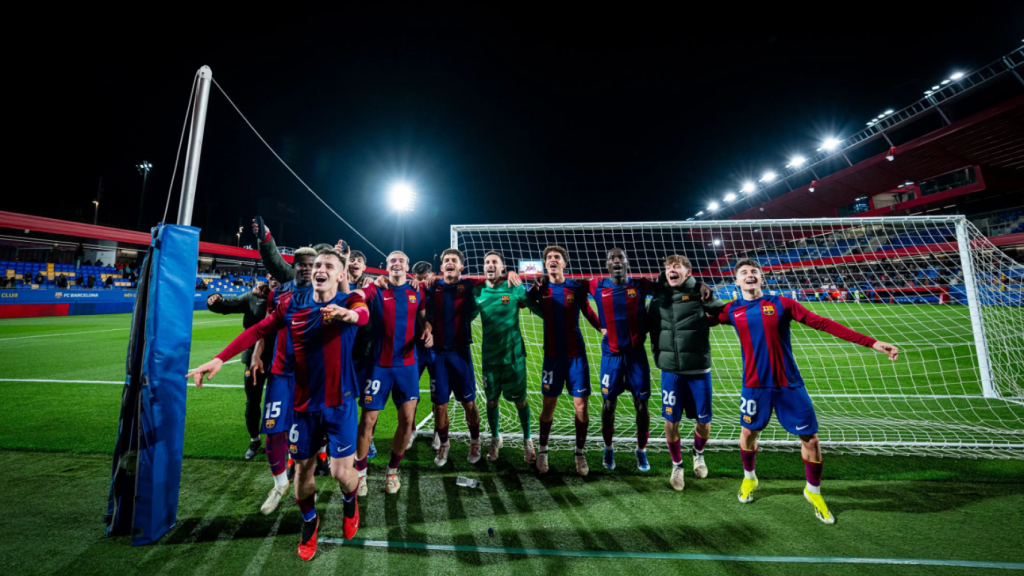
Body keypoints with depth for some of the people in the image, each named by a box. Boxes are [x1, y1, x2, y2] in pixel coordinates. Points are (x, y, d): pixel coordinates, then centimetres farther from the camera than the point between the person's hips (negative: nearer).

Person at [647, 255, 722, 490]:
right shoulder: (657, 298, 3)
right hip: (670, 371, 1)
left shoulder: (700, 293, -4)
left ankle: (698, 454, 42)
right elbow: (647, 326, 12)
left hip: (699, 369, -1)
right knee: (671, 421, 6)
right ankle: (677, 466, 30)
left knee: (703, 420, 11)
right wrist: (657, 354, 6)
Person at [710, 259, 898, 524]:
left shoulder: (781, 303, -3)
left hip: (789, 384, 0)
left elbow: (823, 323, -6)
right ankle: (749, 478, 37)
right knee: (748, 432, 10)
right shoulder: (732, 310, -1)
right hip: (754, 385, 0)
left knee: (810, 437, 6)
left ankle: (813, 491, 32)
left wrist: (871, 342, -10)